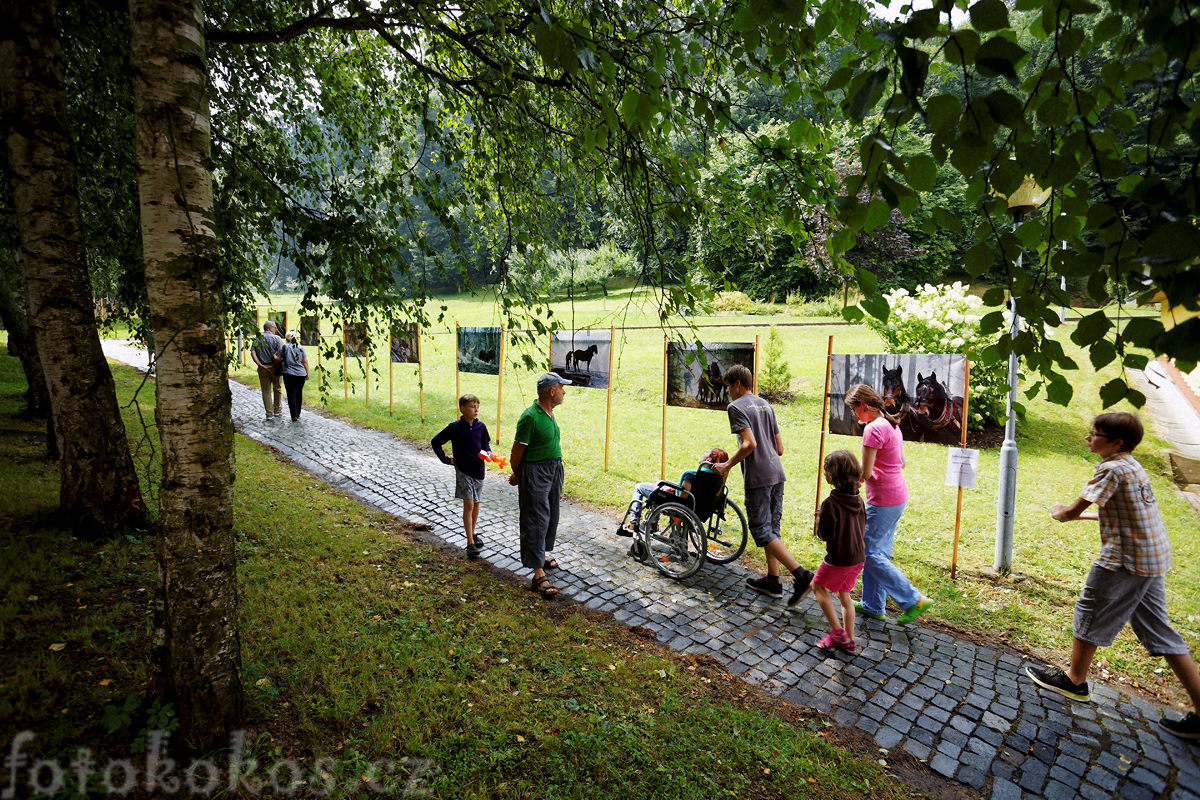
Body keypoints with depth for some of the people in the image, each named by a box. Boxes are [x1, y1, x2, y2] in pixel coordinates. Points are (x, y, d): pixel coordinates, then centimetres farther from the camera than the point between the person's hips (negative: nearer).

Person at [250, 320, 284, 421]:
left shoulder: (257, 339, 6)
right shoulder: (276, 338, -5)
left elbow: (252, 353, -7)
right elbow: (281, 353, -18)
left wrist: (261, 365, -10)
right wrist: (275, 364, -10)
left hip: (263, 368, 2)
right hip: (275, 368, -2)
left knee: (266, 391, 7)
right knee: (277, 389, 15)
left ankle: (269, 415, 9)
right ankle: (278, 411, 22)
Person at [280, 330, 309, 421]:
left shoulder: (285, 346, -4)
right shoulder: (301, 348, 4)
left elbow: (279, 360, -3)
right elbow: (305, 362, 4)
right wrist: (307, 374, 11)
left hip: (289, 374, -3)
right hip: (301, 374, 3)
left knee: (291, 394, 0)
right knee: (299, 394, 13)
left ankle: (294, 416, -5)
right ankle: (298, 414, 23)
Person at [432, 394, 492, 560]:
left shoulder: (481, 426, 2)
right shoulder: (455, 427, -8)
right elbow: (436, 441, 1)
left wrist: (488, 452, -7)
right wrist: (446, 459, -2)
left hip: (478, 470, 4)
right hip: (463, 471, -4)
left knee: (476, 504, 14)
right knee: (468, 504, -10)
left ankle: (472, 534, 33)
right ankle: (470, 543, -8)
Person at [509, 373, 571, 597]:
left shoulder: (550, 413, 8)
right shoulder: (530, 417, -21)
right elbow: (517, 451, -15)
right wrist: (516, 476, 0)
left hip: (554, 469, 9)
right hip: (534, 472, -9)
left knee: (550, 517, 18)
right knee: (536, 520, -6)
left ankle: (540, 555, 37)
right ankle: (539, 575, -3)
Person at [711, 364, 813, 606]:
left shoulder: (736, 407, -8)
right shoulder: (765, 405, 18)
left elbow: (750, 443, -20)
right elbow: (780, 447, 17)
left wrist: (728, 465, -10)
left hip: (757, 477, -9)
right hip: (777, 473, 9)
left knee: (761, 531, -2)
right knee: (772, 527, 15)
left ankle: (801, 575, -8)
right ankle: (772, 581, 23)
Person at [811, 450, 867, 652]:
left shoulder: (831, 503, -23)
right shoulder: (858, 499, 0)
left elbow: (825, 535, -21)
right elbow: (862, 526, 13)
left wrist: (819, 521, -1)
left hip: (838, 558, -7)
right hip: (859, 556, 7)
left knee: (819, 588, 14)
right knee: (844, 595, 20)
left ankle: (837, 632, 11)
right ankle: (849, 640, 27)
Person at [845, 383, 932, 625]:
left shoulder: (874, 429, -19)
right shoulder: (891, 425, 11)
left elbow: (864, 473, -19)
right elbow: (901, 462, 21)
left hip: (883, 501, -10)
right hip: (898, 496, 10)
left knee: (870, 554, 0)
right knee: (879, 552, 16)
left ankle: (914, 600, 5)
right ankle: (873, 606, 25)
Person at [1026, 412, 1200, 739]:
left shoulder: (1112, 469, -18)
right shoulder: (1132, 466, 11)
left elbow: (1072, 511, -17)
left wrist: (1058, 513, 4)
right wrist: (1088, 516, 22)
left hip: (1125, 560, -9)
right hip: (1153, 558, 9)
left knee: (1089, 612, 7)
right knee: (1157, 631, 15)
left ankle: (1075, 680, 22)